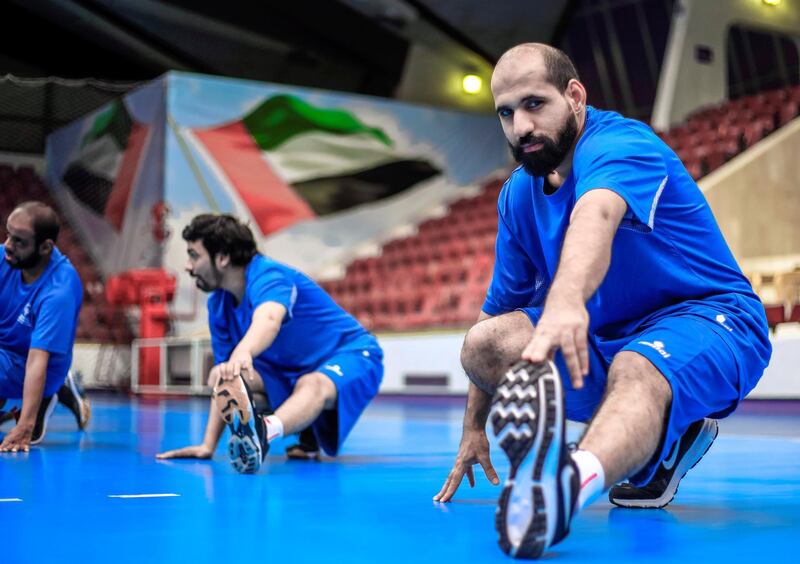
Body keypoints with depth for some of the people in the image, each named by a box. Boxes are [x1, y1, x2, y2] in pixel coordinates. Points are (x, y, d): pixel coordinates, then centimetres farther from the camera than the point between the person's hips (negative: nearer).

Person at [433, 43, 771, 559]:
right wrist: (474, 428, 8)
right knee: (485, 342, -15)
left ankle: (576, 480, -75)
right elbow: (501, 307, 11)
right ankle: (658, 443, -13)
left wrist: (565, 299, -65)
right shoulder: (519, 193, 6)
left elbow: (595, 216, -43)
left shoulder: (619, 144, -18)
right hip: (605, 339, 8)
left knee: (634, 369, -41)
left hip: (707, 322, -7)